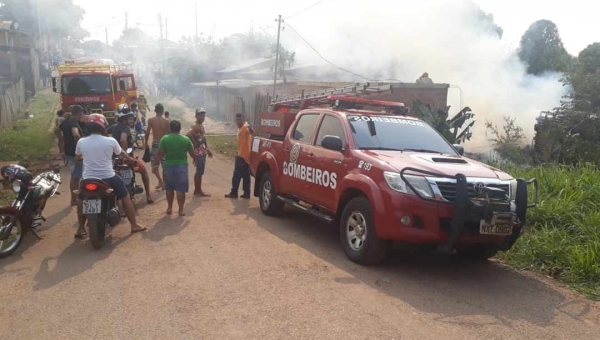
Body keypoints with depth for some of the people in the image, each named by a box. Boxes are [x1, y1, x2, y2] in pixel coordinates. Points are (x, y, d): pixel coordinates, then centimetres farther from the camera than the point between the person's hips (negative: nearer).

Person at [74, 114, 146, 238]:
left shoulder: (81, 142, 0)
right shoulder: (110, 141, -6)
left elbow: (78, 157, 19)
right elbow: (122, 153, 12)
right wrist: (131, 160, 33)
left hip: (88, 180, 2)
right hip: (108, 178, -2)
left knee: (81, 200, 27)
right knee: (126, 197, 16)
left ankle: (80, 229, 25)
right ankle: (134, 225, 19)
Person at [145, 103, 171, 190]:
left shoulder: (151, 120, -4)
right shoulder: (167, 121, -3)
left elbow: (147, 133, -4)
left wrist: (146, 143, 9)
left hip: (155, 144, -1)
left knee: (154, 165, 8)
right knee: (165, 166, 10)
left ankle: (160, 181, -6)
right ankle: (164, 183, 15)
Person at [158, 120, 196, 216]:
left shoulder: (164, 139, -7)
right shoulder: (186, 139, -5)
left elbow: (160, 154, -8)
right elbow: (192, 154, 3)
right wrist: (195, 159, 24)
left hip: (169, 166, 1)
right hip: (182, 166, 0)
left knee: (169, 188, 18)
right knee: (181, 189, 5)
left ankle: (169, 208, 25)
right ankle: (181, 210, 7)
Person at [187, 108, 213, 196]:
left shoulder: (201, 126, 16)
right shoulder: (196, 126, -16)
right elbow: (189, 135, -33)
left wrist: (208, 150, 23)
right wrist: (195, 144, -23)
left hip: (202, 152, 10)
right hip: (199, 152, -10)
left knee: (199, 172, 14)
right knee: (200, 172, -5)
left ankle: (196, 190, 22)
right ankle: (199, 191, 1)